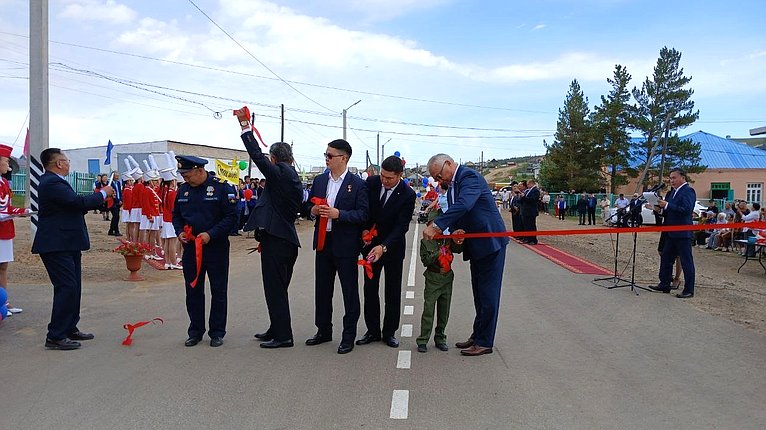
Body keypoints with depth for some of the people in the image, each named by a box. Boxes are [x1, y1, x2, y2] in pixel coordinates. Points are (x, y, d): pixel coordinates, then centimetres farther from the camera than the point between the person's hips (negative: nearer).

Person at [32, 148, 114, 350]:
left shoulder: (54, 181, 15)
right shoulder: (51, 183, -17)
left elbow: (75, 205, 18)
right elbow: (79, 202, -23)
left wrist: (99, 197, 10)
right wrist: (103, 194, -9)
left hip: (68, 244, 11)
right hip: (57, 246, -11)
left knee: (73, 288, 16)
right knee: (66, 288, -9)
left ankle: (70, 329, 25)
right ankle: (55, 337, -2)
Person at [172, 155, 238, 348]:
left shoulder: (221, 187, -10)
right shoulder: (183, 189, 5)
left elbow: (232, 216, -12)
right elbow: (176, 215, 16)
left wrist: (211, 234, -20)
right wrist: (180, 231, -4)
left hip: (216, 247, -4)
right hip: (190, 247, 5)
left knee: (218, 291, 5)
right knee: (193, 290, 11)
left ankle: (217, 333, 17)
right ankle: (195, 331, 23)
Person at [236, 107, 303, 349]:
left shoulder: (281, 173, -10)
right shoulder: (295, 179, 16)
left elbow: (257, 156, -15)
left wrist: (245, 126, -7)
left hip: (275, 240, -9)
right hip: (287, 239, 9)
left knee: (275, 290, -2)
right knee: (278, 289, 18)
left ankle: (282, 336, 4)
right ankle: (277, 330, 28)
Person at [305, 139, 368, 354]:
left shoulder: (358, 184, -8)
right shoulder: (319, 180, 9)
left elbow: (363, 214, -12)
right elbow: (309, 205, 17)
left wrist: (339, 214, -23)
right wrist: (313, 210, -6)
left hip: (345, 245, -6)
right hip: (323, 242, 6)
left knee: (349, 290, 3)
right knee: (322, 288, 15)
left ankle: (348, 336, 15)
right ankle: (323, 331, 30)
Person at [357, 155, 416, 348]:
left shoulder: (407, 195, -19)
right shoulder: (371, 182, -9)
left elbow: (402, 226, -22)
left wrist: (383, 246, -34)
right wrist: (364, 229, -7)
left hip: (393, 246, -3)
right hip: (371, 243, 3)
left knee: (393, 291, 5)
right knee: (370, 288, 6)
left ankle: (389, 332, 17)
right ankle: (373, 330, 17)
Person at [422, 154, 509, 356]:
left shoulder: (470, 176, -18)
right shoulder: (452, 186, 12)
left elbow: (463, 205, -33)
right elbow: (456, 214, 12)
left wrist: (436, 226, -36)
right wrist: (456, 232, -10)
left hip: (490, 242, -9)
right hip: (476, 245, 10)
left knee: (487, 294, -2)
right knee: (479, 294, 17)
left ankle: (485, 342, 7)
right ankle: (477, 336, 28)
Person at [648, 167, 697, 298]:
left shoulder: (688, 191, -11)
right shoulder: (672, 192, 15)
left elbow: (686, 209, -24)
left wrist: (667, 205, -24)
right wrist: (661, 209, 0)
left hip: (682, 233, -9)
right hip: (671, 233, 9)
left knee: (686, 261, -1)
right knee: (666, 258, 14)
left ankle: (689, 290, 5)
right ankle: (664, 284, 24)